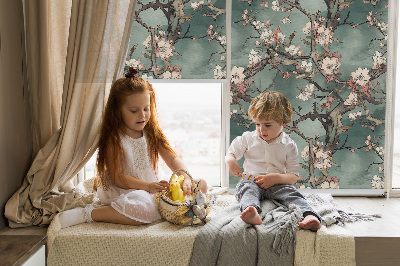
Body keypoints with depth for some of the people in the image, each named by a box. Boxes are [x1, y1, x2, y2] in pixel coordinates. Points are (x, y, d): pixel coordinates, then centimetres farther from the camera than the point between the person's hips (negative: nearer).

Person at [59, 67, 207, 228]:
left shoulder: (152, 133, 4)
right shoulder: (114, 139, -13)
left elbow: (172, 159, 0)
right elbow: (117, 177, -17)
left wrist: (185, 178, -20)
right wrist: (147, 186, -28)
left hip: (153, 185, 7)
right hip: (123, 190, -7)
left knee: (201, 185, 2)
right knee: (146, 211, -39)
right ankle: (87, 214, -24)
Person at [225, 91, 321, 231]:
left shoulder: (289, 146, 5)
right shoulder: (248, 138, 11)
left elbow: (294, 176, 2)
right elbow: (231, 152, 18)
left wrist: (276, 178, -19)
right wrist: (230, 160, -9)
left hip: (278, 183, 1)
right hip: (251, 180, 0)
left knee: (291, 193, -29)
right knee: (246, 188, -33)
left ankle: (309, 216, -51)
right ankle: (252, 213, -63)